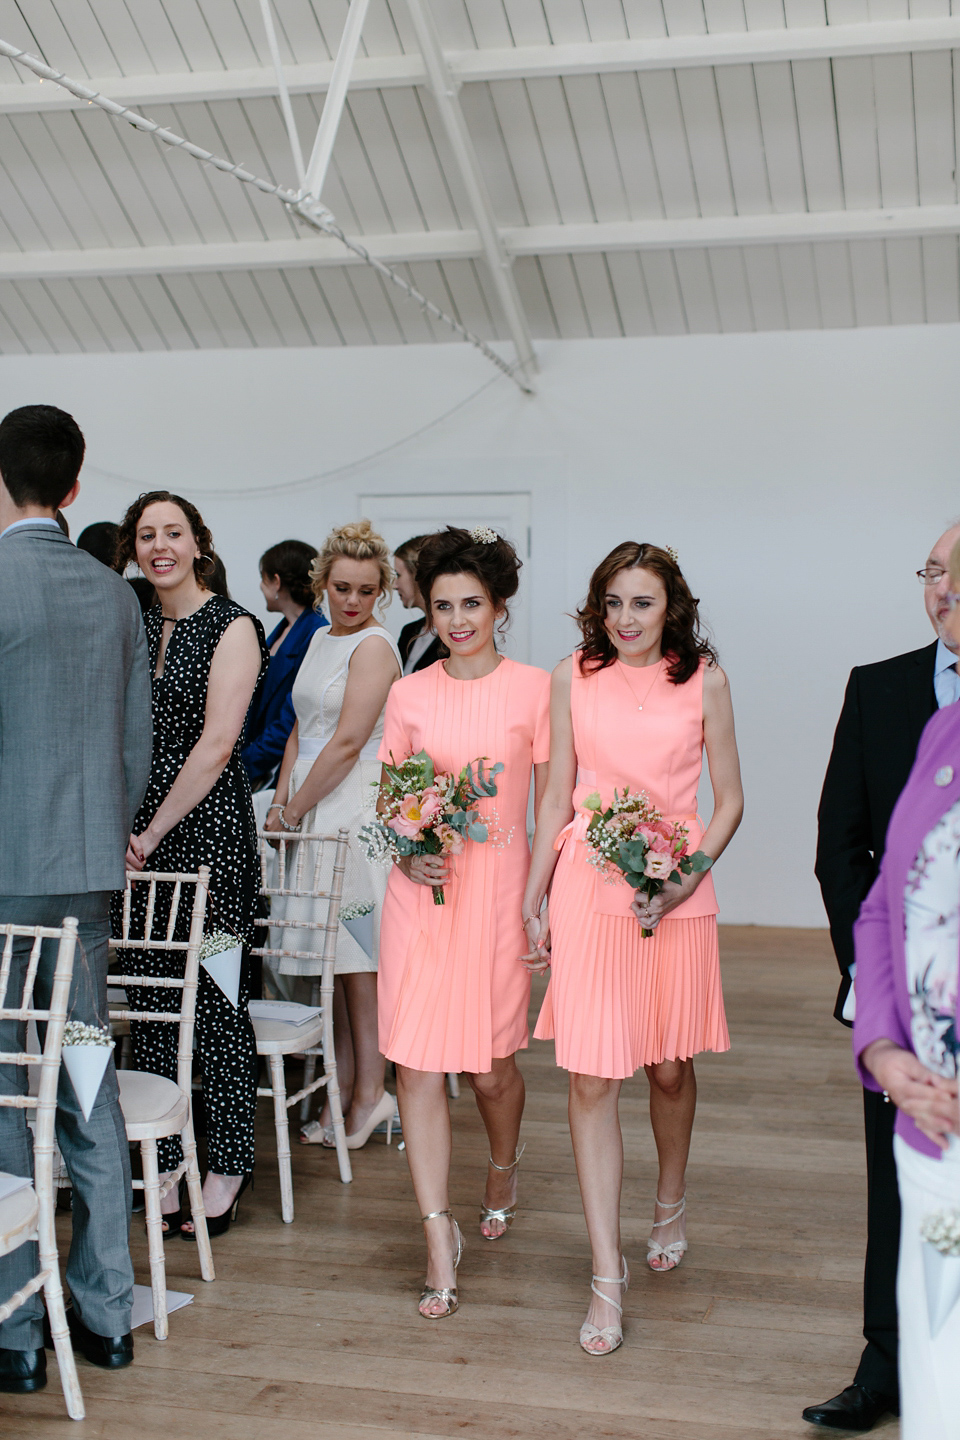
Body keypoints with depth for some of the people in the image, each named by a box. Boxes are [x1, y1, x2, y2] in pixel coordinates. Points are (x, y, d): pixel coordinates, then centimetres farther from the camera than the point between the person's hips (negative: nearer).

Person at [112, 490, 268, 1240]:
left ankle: (227, 1170, 11)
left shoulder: (232, 627, -5)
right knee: (150, 999, 7)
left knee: (216, 999, -1)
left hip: (208, 828, -6)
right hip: (138, 833, 6)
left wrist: (153, 832, -11)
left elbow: (217, 743, -12)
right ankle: (164, 1164, 18)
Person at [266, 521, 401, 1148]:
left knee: (356, 956, -4)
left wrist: (294, 811, -9)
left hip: (354, 808, -8)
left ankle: (369, 1091, 4)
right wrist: (279, 804, 7)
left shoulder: (374, 646, -11)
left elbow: (347, 743, -16)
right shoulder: (322, 638, 16)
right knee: (334, 956, 11)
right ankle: (344, 1084, 19)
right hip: (313, 806, 8)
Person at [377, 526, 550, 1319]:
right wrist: (408, 856, -8)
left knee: (492, 1064, 9)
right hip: (421, 890, 2)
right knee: (418, 1063, -2)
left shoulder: (534, 688, -2)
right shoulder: (409, 694, 5)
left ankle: (503, 1169, 43)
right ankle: (441, 1240, 9)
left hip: (499, 887, -2)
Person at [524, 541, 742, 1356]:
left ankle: (671, 1207, 42)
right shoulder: (574, 677, 3)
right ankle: (607, 1276, 3)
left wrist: (685, 880, -11)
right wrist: (533, 900, 7)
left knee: (669, 1068, 13)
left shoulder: (703, 679, 0)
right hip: (588, 889, 0)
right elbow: (558, 799, 8)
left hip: (676, 895, 0)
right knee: (592, 1080, -4)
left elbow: (730, 799, 3)